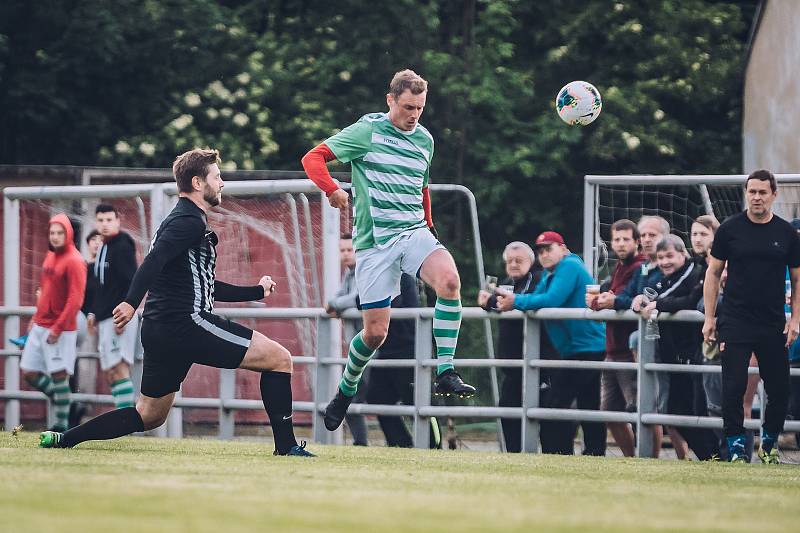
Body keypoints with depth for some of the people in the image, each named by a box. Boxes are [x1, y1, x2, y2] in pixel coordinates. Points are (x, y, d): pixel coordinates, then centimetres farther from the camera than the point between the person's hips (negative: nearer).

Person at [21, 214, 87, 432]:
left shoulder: (74, 261, -13)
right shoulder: (51, 256, 13)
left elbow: (75, 300, -18)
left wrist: (57, 329, -20)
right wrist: (37, 319, 18)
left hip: (61, 330, -9)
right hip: (40, 327, 9)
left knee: (59, 374, -6)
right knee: (29, 372, 7)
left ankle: (61, 425, 4)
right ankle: (69, 405, 20)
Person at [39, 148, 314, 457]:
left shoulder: (189, 221, 26)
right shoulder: (189, 221, -7)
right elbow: (154, 260, -24)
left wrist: (256, 292, 34)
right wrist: (131, 303, -37)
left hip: (161, 333, 10)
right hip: (188, 324, -10)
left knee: (148, 416, 16)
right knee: (279, 358, -5)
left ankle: (62, 439, 11)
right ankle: (286, 447, -7)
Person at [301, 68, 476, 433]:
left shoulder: (424, 140, 13)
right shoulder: (368, 131, -3)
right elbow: (313, 158, -6)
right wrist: (333, 190, -23)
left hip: (414, 232, 4)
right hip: (374, 241, -4)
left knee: (449, 279, -29)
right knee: (375, 333, -3)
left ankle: (445, 373, -24)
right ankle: (346, 390, 26)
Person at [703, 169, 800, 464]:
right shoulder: (730, 229, 0)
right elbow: (713, 273, 5)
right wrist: (709, 318, 0)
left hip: (774, 325, 1)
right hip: (735, 323, -1)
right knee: (734, 386, -5)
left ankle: (770, 442, 21)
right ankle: (736, 445, 6)